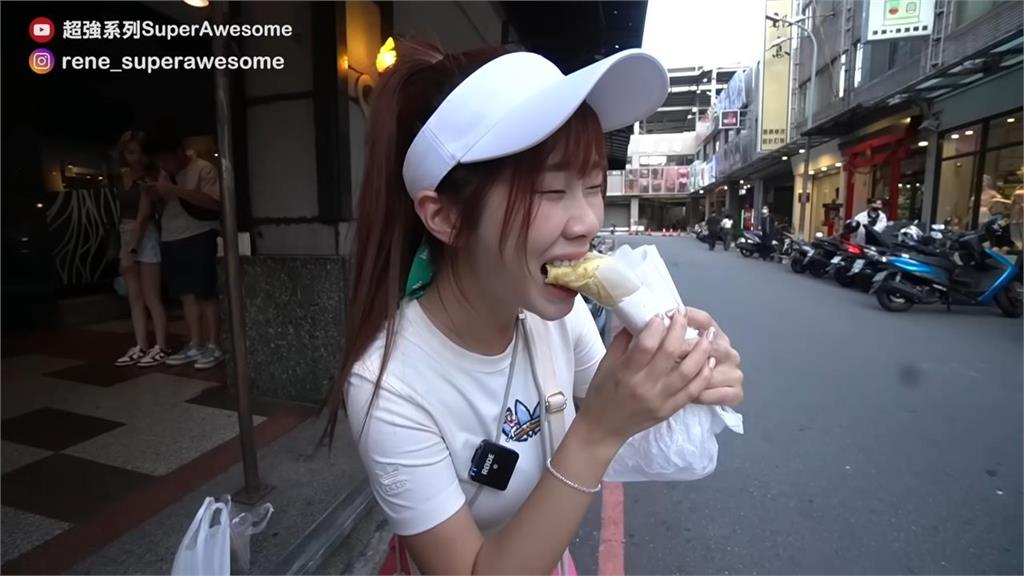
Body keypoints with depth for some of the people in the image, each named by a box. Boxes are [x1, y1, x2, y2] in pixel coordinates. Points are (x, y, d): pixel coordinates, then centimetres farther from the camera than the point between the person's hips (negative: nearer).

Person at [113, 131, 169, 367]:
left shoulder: (149, 177, -11)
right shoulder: (123, 175, 11)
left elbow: (143, 216, -16)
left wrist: (131, 251, -18)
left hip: (146, 236, -8)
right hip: (127, 235, 8)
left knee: (151, 297, -4)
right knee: (134, 297, 9)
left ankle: (161, 347, 4)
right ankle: (141, 346, 15)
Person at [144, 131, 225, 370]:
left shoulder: (203, 169, -5)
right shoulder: (167, 175, 18)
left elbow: (216, 203, -18)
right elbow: (163, 205, 26)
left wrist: (177, 190, -20)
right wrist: (156, 193, 4)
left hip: (198, 237, -7)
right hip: (171, 240, 7)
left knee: (205, 294, -5)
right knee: (187, 295, 7)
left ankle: (213, 347, 2)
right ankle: (194, 346, 13)